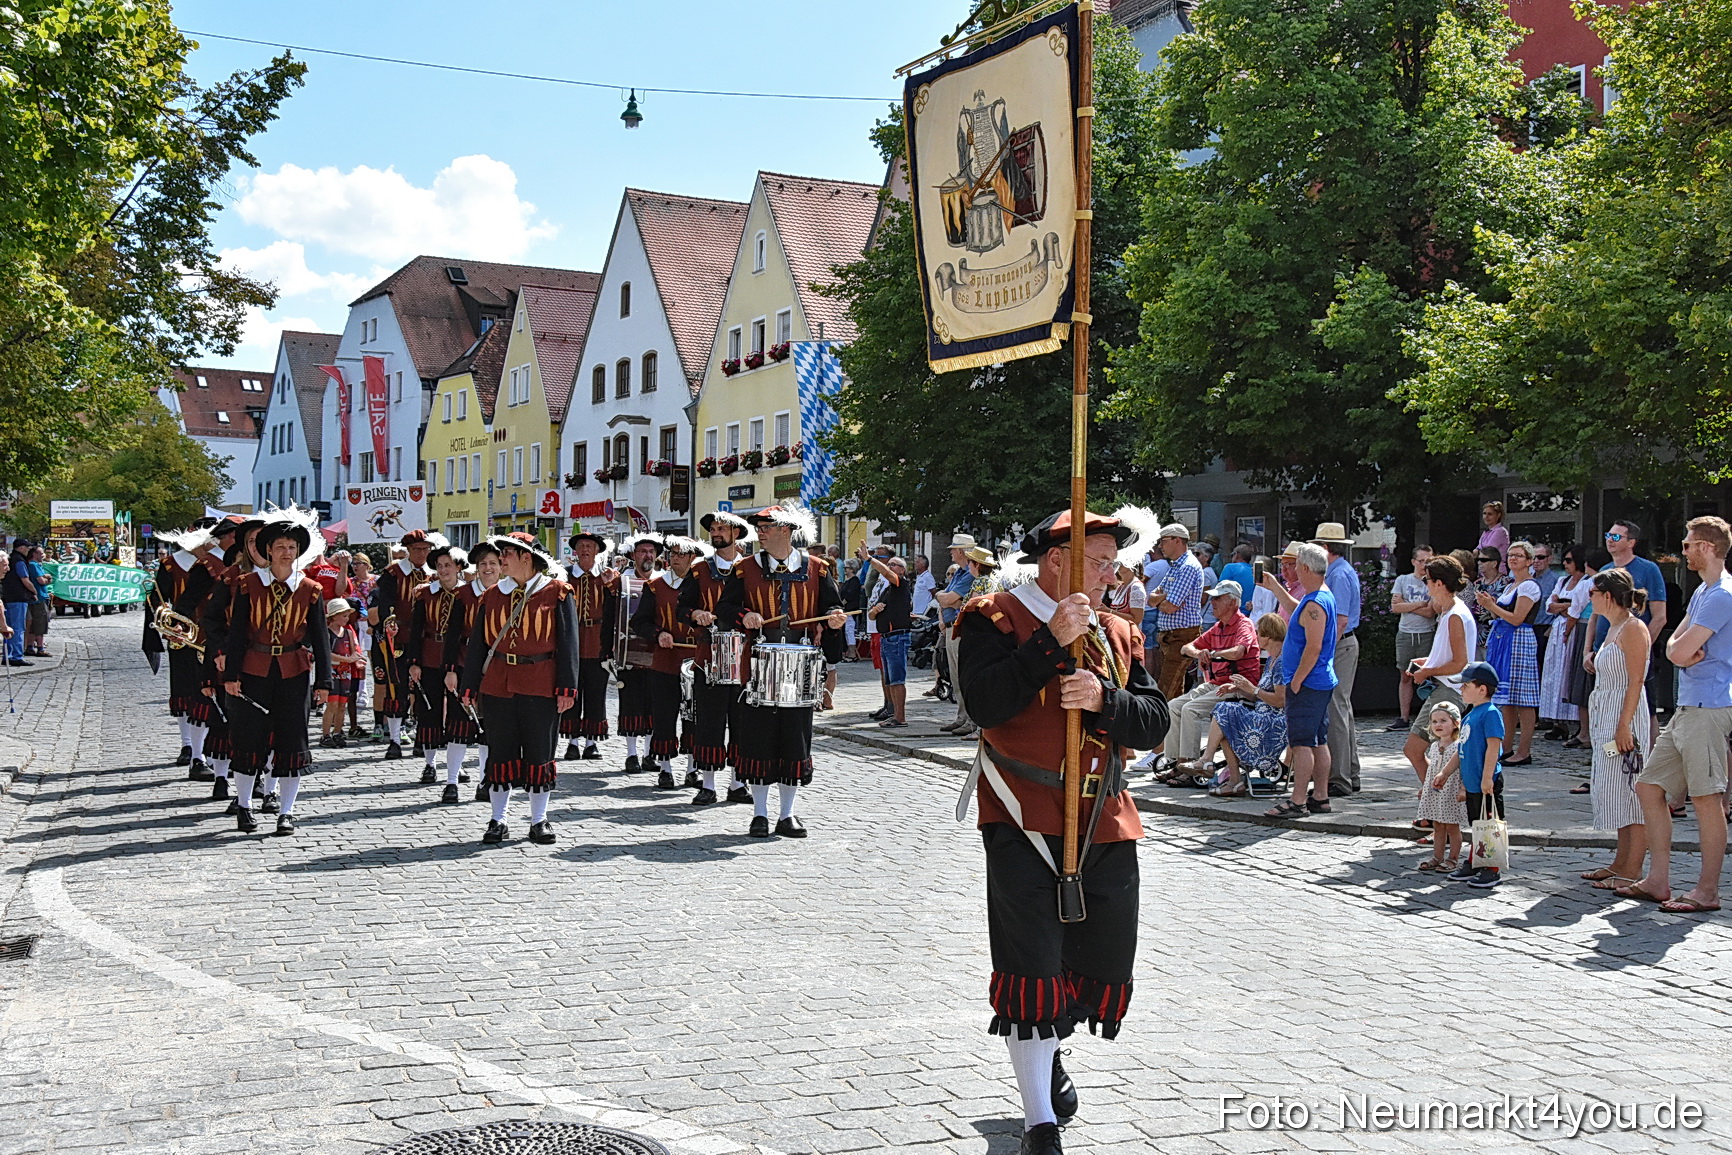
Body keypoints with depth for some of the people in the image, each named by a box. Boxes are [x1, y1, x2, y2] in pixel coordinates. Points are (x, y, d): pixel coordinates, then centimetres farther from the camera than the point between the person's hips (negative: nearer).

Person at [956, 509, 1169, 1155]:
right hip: (1024, 822, -5)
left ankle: (1047, 1048, 42)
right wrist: (1052, 640, -21)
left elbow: (1155, 722, 3)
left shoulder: (1118, 634, 13)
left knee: (1106, 962, 12)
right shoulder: (994, 617, -3)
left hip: (1105, 822, 6)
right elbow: (986, 703, -20)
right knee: (1031, 973, -4)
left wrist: (1103, 698, -16)